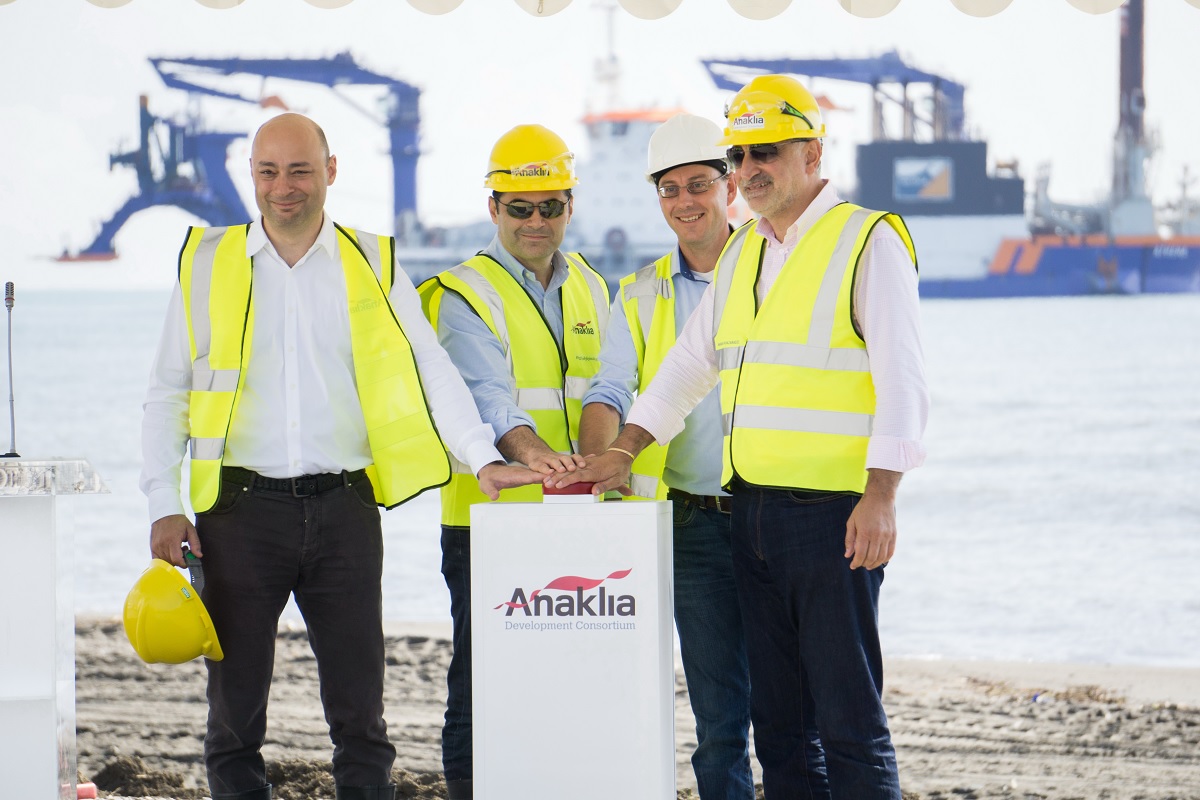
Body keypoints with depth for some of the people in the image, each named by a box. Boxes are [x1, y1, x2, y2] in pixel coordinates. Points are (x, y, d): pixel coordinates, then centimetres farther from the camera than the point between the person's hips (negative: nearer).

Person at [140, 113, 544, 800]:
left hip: (344, 507, 0)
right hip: (242, 509, 0)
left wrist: (484, 458, -12)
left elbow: (431, 371, 2)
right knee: (235, 711, 3)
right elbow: (168, 394, 10)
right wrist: (164, 505, 1)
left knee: (360, 714, 1)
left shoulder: (373, 264, 7)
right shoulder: (208, 262, 6)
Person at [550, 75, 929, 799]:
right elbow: (688, 367, 25)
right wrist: (622, 453, 14)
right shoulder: (743, 253, 18)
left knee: (849, 717, -8)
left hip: (833, 512, -7)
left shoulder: (869, 242, -5)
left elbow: (902, 383, -12)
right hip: (752, 510, 7)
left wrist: (880, 496, -21)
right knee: (778, 719, 7)